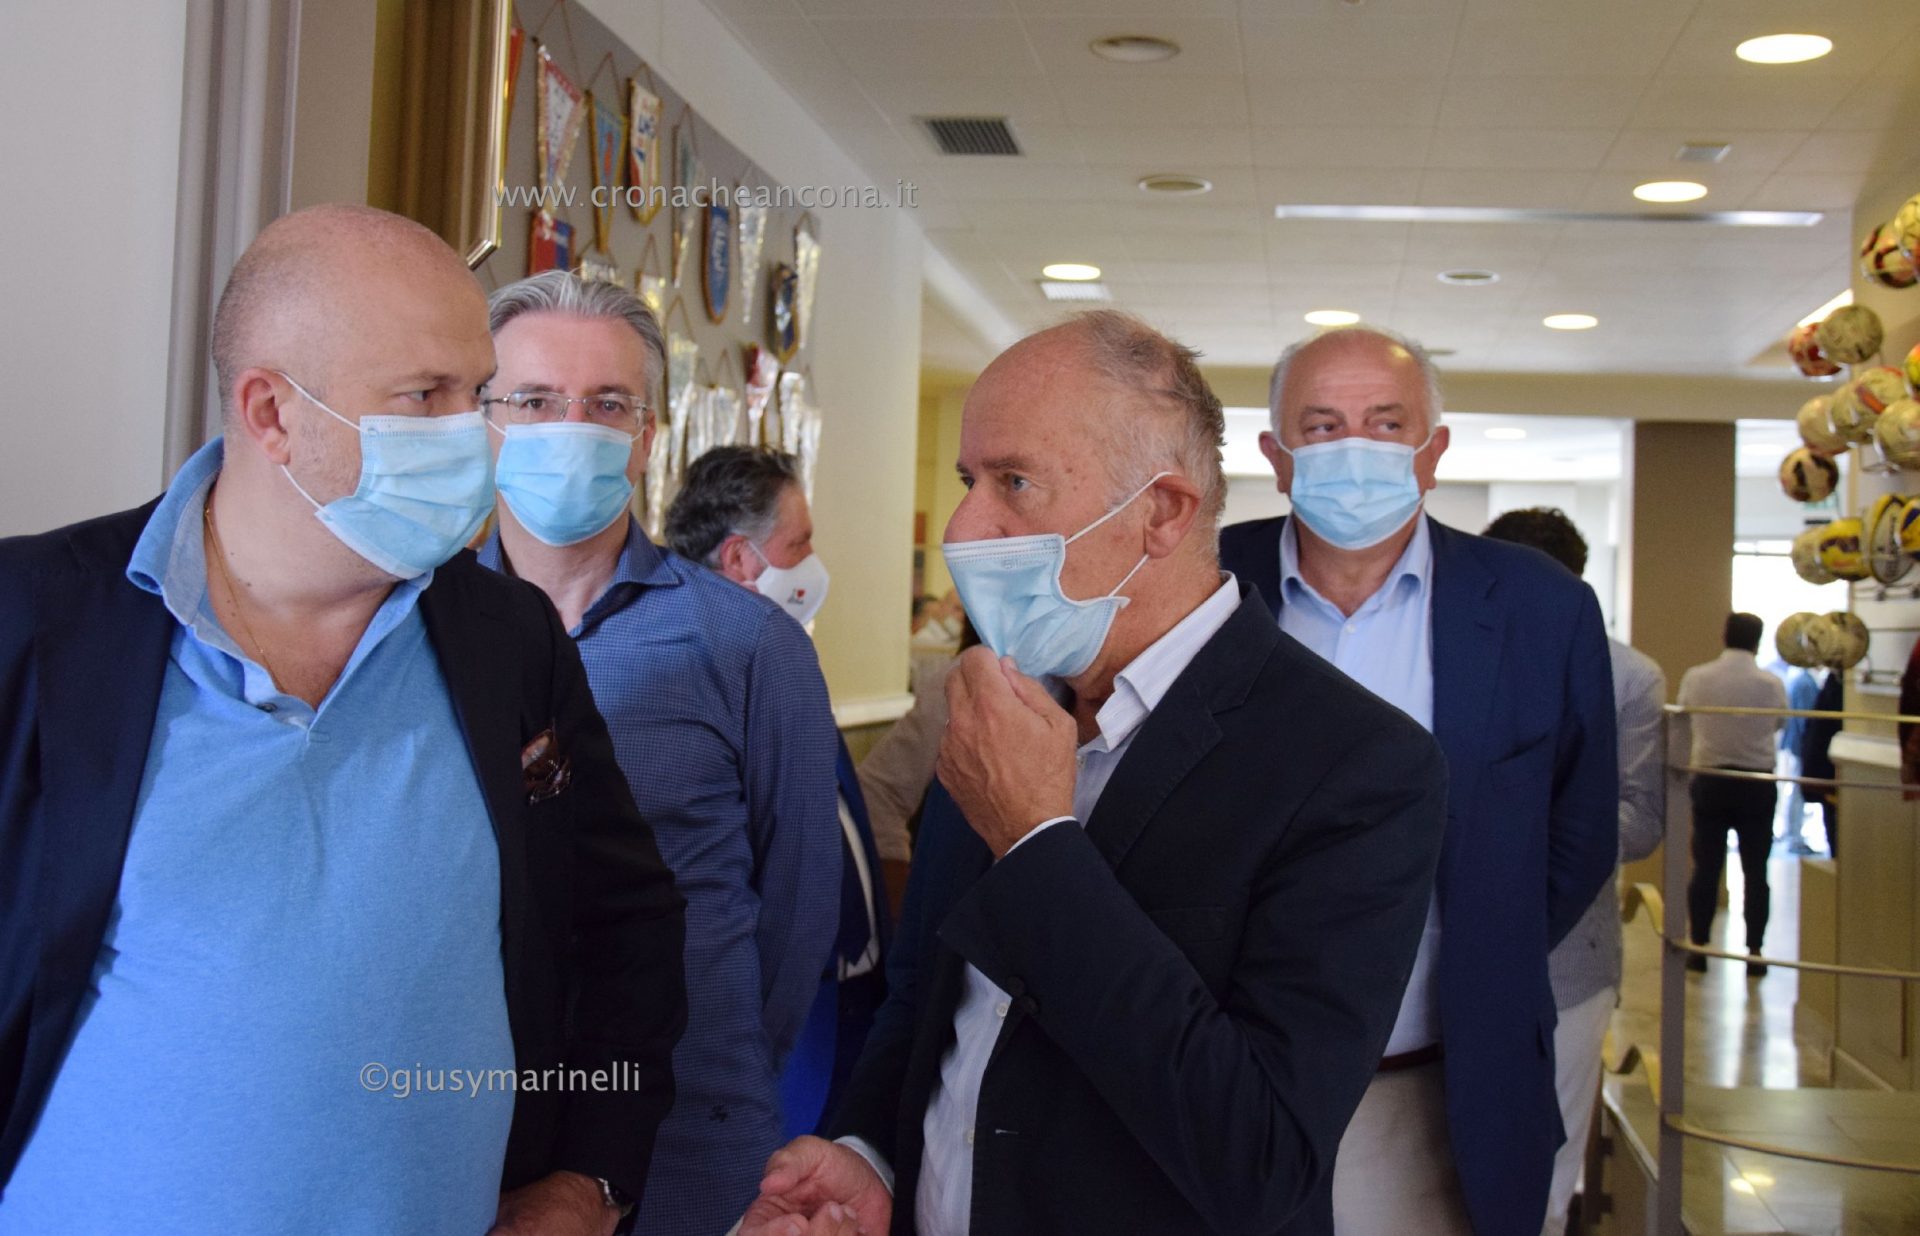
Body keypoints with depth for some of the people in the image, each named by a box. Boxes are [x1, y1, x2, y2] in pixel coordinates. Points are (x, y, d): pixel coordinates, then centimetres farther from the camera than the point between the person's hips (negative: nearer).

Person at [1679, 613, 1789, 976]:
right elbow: (1778, 723, 7)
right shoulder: (1772, 684, -10)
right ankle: (1754, 953, 8)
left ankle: (1699, 950, 9)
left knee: (1705, 868, 6)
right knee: (1755, 871, 6)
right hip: (1758, 783, -1)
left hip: (1709, 780, 1)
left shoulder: (1695, 678, -8)